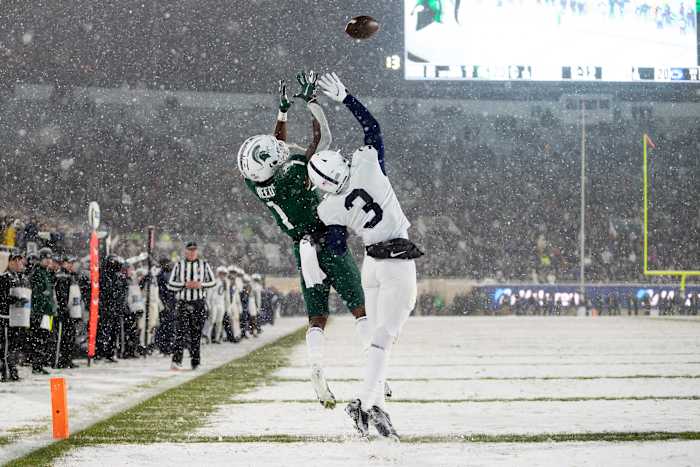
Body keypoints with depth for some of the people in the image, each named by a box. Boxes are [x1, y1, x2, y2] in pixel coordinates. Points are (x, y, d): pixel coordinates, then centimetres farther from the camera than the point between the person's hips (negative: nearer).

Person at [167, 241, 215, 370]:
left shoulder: (204, 265, 8)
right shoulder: (179, 265, 5)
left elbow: (212, 281, 12)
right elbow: (170, 284, 3)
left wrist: (201, 285, -8)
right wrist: (185, 284, -12)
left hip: (199, 303, 1)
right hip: (182, 303, -1)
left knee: (196, 333, 5)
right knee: (180, 332, -13)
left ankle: (195, 362, 14)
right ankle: (176, 361, -21)